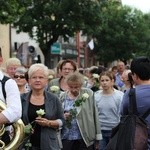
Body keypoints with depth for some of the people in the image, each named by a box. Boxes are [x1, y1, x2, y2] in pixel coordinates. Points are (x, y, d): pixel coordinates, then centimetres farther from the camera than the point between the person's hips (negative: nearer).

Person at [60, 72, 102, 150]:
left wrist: (97, 136, -2)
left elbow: (94, 115, 0)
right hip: (66, 138, 2)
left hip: (85, 138, -2)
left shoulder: (88, 94, -2)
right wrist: (63, 117, -11)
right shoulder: (63, 97, 6)